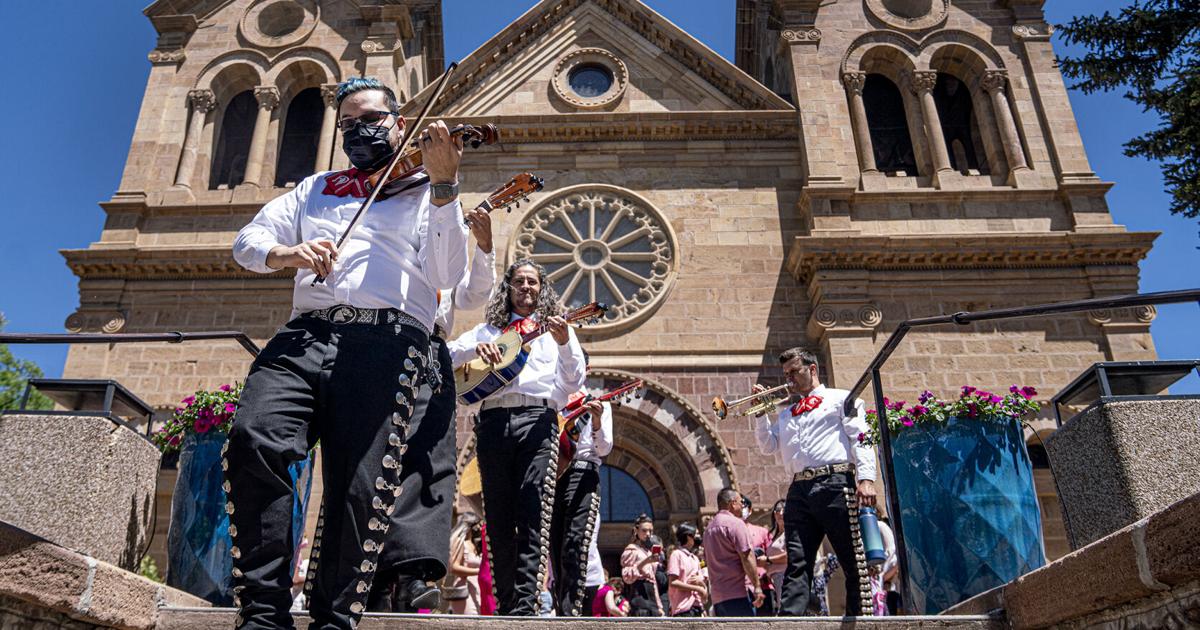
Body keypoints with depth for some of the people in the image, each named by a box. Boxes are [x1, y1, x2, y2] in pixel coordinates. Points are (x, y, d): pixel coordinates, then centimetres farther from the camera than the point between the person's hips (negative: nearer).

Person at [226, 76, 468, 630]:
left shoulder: (426, 192, 19)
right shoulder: (317, 187, 30)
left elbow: (446, 276, 2)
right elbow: (248, 241, 19)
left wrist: (443, 184, -9)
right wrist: (287, 253, -5)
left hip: (387, 340, -2)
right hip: (306, 334, 3)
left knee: (361, 489, -15)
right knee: (253, 441, -23)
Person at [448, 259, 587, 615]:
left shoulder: (557, 329, 19)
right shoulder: (489, 329, 23)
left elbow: (573, 383, 8)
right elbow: (447, 355, 12)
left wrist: (564, 343, -9)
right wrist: (476, 348, -8)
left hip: (537, 418, -2)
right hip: (493, 420, 2)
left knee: (532, 517, -12)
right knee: (498, 518, 2)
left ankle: (524, 606, -13)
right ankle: (505, 605, 9)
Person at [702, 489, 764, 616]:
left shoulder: (709, 528, 19)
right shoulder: (735, 522, -8)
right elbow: (746, 557, -14)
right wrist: (757, 586, -13)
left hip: (717, 595, 8)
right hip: (739, 593, -8)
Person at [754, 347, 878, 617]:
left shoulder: (841, 399, 13)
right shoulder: (786, 414, 28)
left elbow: (861, 438, 2)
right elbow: (768, 446, 21)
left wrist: (866, 477, -12)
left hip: (834, 484, -4)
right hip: (799, 490, 4)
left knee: (853, 562, -5)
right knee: (797, 564, -4)